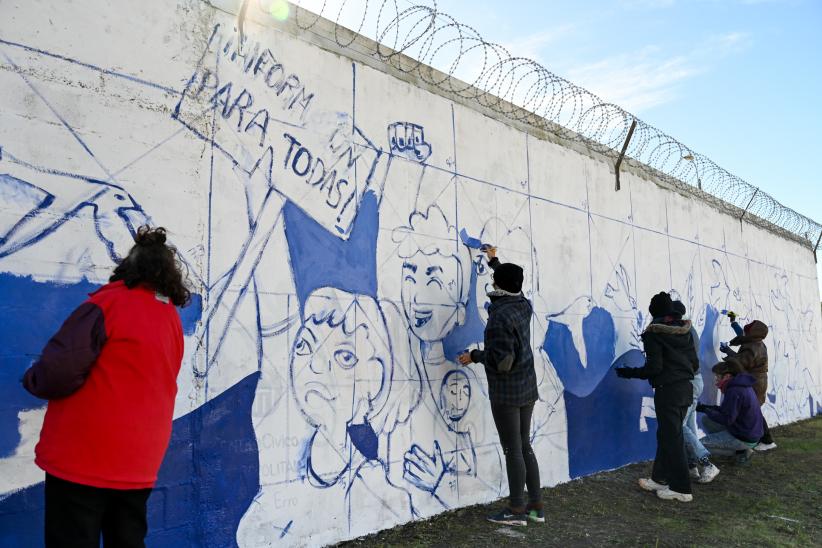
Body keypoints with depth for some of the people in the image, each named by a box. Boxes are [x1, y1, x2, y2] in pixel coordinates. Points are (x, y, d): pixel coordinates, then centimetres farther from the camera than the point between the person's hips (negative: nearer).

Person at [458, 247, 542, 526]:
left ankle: (516, 510, 13)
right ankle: (536, 506, 23)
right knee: (524, 446, 15)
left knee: (513, 450, 1)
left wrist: (474, 356, -9)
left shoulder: (499, 315, -21)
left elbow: (502, 360, -24)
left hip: (506, 392, -8)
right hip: (527, 388, 8)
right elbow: (512, 286, 26)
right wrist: (493, 261, 37)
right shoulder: (524, 306, 3)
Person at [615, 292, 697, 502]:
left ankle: (681, 489, 5)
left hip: (667, 390, -7)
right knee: (666, 434, 17)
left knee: (672, 438, 0)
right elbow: (695, 363, 9)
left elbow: (654, 367, -16)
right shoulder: (685, 331, 7)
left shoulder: (653, 334, -12)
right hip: (686, 389, 7)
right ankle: (660, 478, 26)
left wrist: (628, 372, -5)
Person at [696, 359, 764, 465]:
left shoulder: (734, 391, -24)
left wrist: (706, 410, -15)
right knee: (706, 420, 12)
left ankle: (741, 451, -3)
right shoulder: (742, 386, 7)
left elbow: (727, 419, -23)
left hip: (745, 439, -10)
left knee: (701, 444, -9)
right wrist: (710, 408, 3)